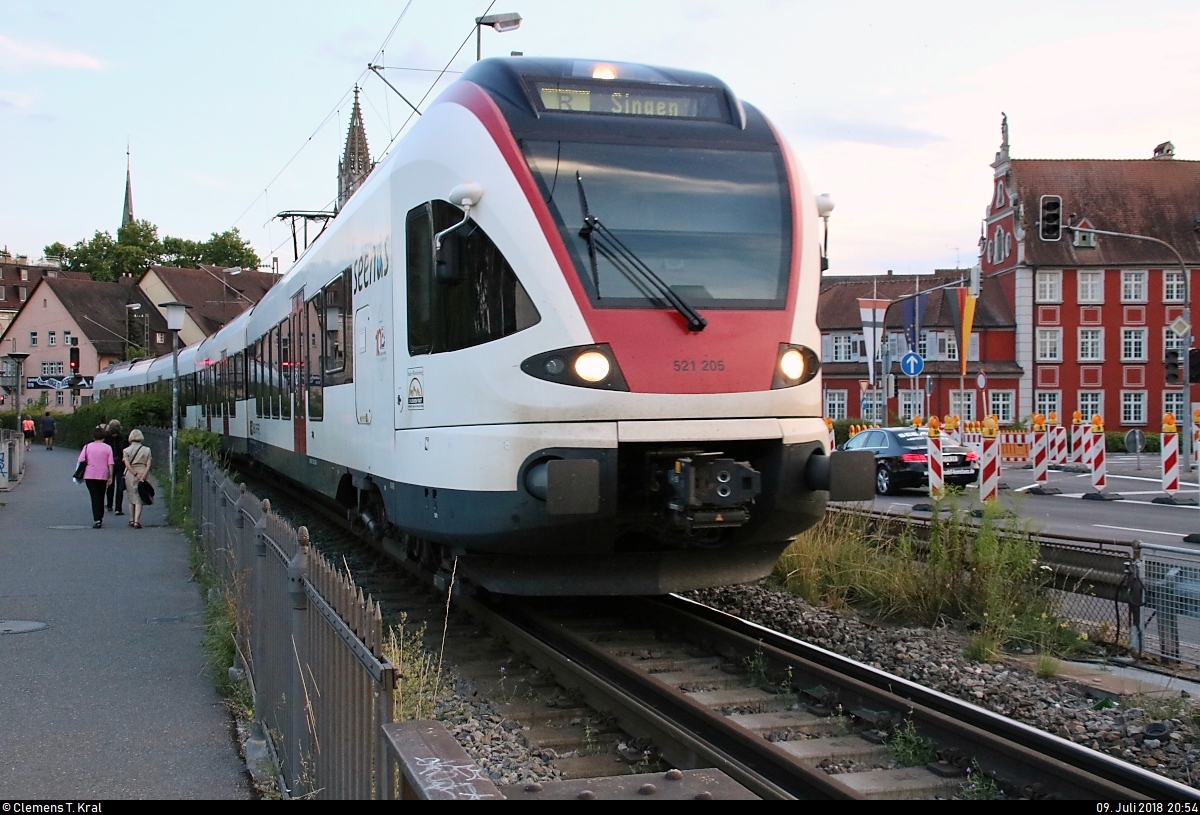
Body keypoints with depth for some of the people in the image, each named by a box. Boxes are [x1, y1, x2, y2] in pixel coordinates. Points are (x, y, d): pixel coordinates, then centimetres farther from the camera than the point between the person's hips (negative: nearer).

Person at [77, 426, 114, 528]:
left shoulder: (87, 447, 1)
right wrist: (110, 477, 0)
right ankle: (100, 518, 26)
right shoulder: (108, 448, 0)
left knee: (95, 497, -2)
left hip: (90, 475, -1)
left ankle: (97, 520, -14)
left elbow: (81, 460, -2)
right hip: (103, 476, 1)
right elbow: (110, 463, -4)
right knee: (101, 497, 16)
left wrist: (81, 473, 10)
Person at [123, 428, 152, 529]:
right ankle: (137, 521, -9)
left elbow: (127, 464, -11)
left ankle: (131, 520, 20)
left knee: (131, 498, 14)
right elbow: (148, 464, -5)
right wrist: (143, 476, -10)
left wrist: (136, 474, -12)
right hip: (143, 473, 0)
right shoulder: (146, 450, 3)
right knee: (139, 499, 2)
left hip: (130, 475, 0)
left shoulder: (126, 450, 0)